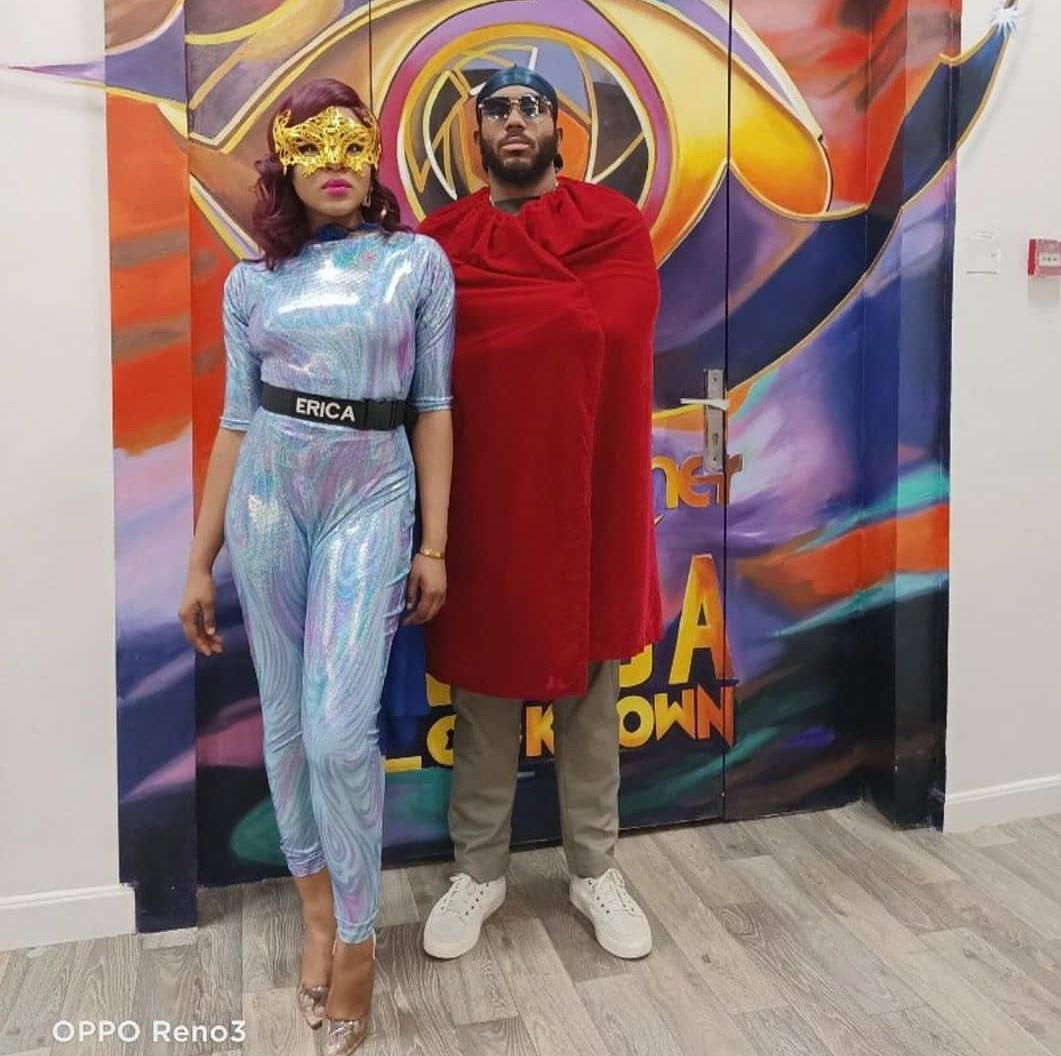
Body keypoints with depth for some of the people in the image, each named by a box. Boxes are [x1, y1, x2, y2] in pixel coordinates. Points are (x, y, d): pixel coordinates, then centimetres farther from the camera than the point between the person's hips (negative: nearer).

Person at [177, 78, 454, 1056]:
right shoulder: (252, 282, 6)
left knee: (341, 732, -10)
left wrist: (435, 544, -3)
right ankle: (317, 906, 30)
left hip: (371, 501, -3)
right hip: (267, 496, 3)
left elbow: (434, 407, 1)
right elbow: (236, 421, 8)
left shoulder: (419, 261, 1)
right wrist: (201, 561, 8)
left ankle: (356, 939, 11)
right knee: (285, 723, 9)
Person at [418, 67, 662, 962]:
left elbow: (608, 324, -13)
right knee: (483, 694, 10)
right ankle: (479, 871, 27)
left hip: (588, 488, 0)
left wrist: (489, 319, -8)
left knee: (591, 692, 11)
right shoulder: (440, 237, 6)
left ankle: (596, 870, 27)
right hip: (483, 492, 1)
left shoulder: (614, 222, 2)